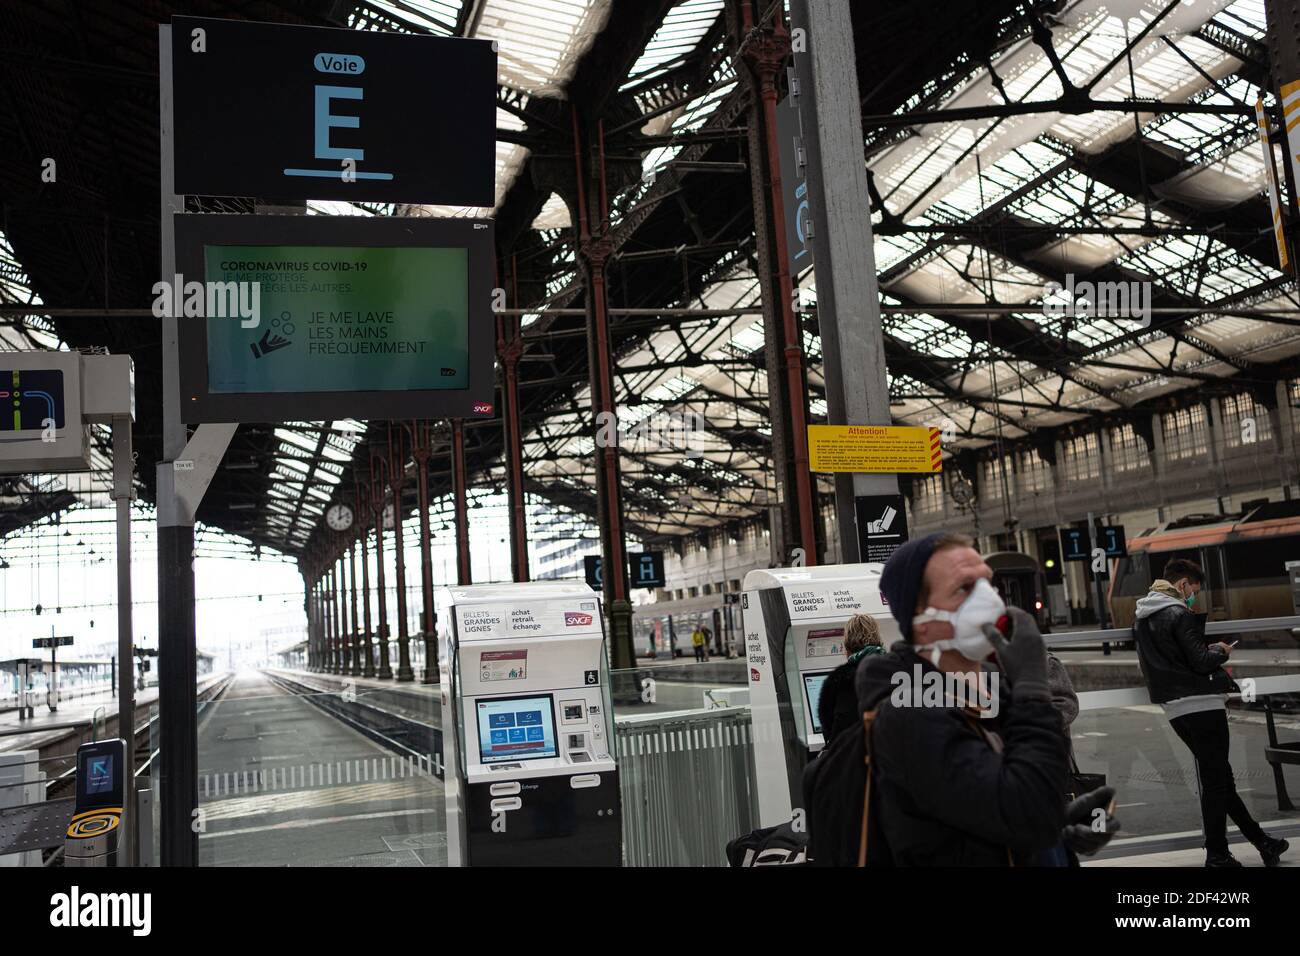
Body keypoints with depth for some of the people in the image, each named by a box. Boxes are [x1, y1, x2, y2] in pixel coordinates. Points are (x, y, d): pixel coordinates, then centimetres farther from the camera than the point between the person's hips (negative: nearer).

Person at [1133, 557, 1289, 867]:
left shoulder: (1140, 618, 13)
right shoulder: (1178, 613, -14)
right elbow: (1201, 661, -17)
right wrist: (1220, 651, 3)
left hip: (1174, 708, 9)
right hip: (1200, 703, -9)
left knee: (1219, 777, 15)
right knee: (1215, 781, -1)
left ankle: (1261, 841, 24)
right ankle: (1217, 855, 4)